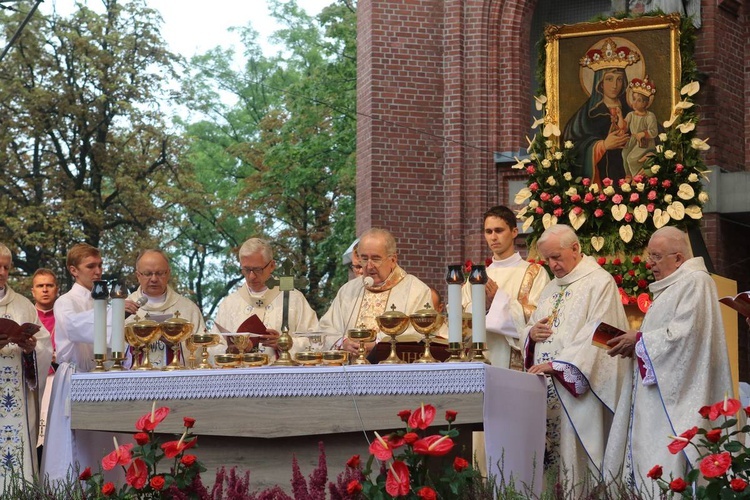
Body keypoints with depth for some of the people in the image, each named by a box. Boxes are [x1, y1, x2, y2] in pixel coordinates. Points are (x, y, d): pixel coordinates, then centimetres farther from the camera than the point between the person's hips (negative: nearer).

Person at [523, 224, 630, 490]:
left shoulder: (600, 282, -6)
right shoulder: (551, 288, 19)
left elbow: (594, 335, -16)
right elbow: (531, 328, 25)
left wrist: (556, 364, -23)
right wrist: (532, 333, 0)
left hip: (579, 388, -7)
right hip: (547, 389, 7)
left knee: (577, 455, -7)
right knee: (550, 452, 5)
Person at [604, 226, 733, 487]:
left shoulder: (695, 281, -9)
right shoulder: (673, 285, 21)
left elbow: (684, 334, -20)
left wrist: (639, 340, -11)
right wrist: (635, 343, 7)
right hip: (658, 393, 10)